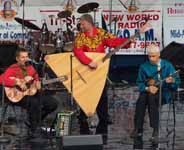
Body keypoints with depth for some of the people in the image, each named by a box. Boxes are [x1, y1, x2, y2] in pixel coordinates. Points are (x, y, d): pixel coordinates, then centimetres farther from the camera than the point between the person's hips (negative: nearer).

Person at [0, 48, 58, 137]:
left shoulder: (30, 68, 11)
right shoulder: (13, 69, -10)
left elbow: (36, 79, 22)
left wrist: (37, 83, -3)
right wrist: (18, 83, -30)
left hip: (31, 93, 7)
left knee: (53, 103, -2)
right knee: (35, 103, -36)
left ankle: (32, 121, 8)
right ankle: (33, 130, -19)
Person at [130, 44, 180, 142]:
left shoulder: (167, 65, 3)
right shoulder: (144, 67, 9)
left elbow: (177, 81, -1)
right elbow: (140, 82, 8)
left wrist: (171, 81, -25)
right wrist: (147, 88, -13)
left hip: (164, 94, -3)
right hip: (148, 91, 3)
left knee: (152, 97, -36)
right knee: (142, 99, -32)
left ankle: (155, 131, -38)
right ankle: (138, 129, -27)